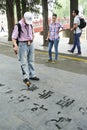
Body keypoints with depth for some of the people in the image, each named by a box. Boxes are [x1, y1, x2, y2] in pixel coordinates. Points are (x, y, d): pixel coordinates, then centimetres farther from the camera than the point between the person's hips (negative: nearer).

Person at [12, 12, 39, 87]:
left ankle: (32, 75, 20)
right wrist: (15, 45, -31)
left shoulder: (30, 24, 5)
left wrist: (31, 41, 9)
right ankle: (26, 78, -3)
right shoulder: (18, 25, -14)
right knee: (24, 62, -6)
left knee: (31, 60, 11)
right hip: (23, 45, -6)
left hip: (31, 44, 7)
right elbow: (13, 37, -16)